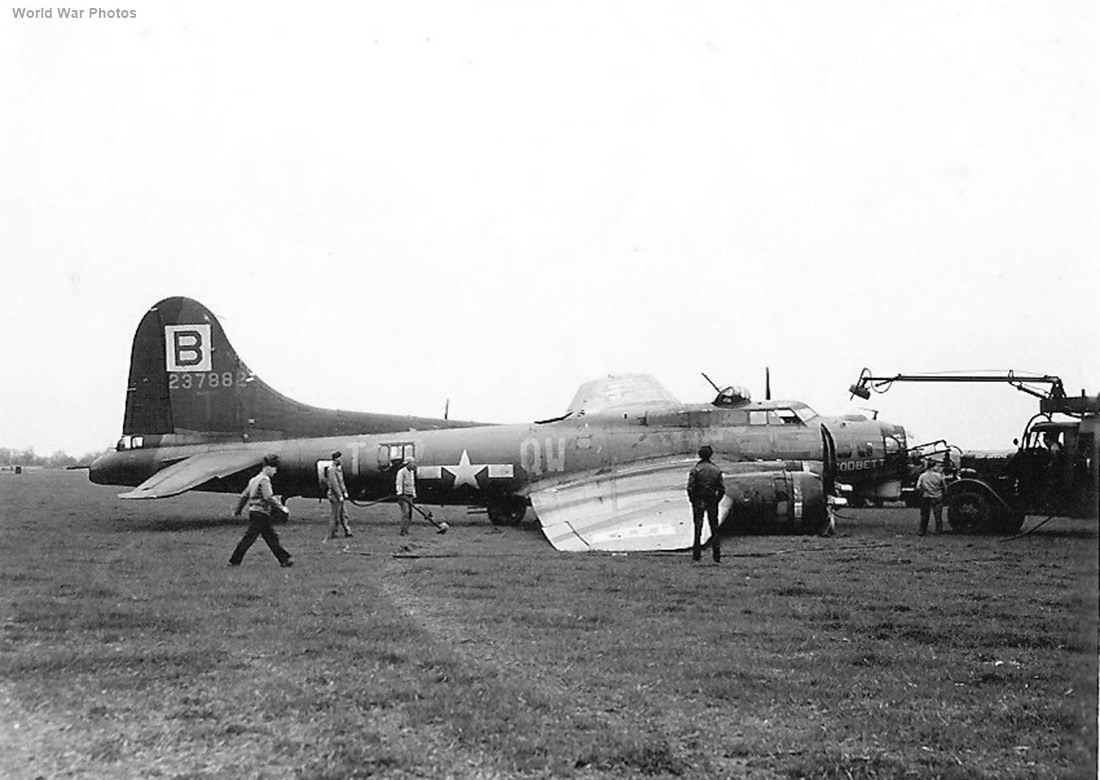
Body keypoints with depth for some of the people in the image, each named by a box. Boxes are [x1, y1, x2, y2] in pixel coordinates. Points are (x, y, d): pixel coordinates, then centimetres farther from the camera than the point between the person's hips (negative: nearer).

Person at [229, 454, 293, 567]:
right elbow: (269, 497, -20)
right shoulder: (264, 480, -12)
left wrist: (237, 510, 24)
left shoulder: (255, 479, 17)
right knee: (249, 537, -5)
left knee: (271, 537, 9)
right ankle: (234, 560, -1)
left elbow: (245, 495, 20)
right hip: (260, 514, -10)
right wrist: (281, 508, -16)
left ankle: (284, 560, 10)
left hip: (254, 512, 10)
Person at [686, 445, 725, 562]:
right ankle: (717, 556, 8)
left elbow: (690, 488, -14)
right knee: (714, 529, 8)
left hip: (698, 501, -2)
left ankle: (696, 555, 2)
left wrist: (692, 501, -2)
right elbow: (722, 489, 0)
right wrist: (716, 501, 9)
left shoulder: (696, 470, -9)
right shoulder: (716, 470, 0)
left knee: (698, 528, 4)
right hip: (712, 502, 2)